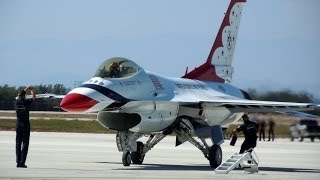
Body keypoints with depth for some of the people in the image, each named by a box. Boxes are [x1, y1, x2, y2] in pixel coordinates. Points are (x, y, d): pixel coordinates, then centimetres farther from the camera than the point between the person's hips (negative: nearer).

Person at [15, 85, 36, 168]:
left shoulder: (17, 102, -1)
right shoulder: (27, 102, -11)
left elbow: (20, 95, 20)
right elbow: (34, 97, 6)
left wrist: (27, 89, 30)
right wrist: (32, 90, 24)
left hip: (18, 125, 4)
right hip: (25, 125, -4)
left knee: (18, 143, 7)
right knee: (25, 144, -2)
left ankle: (18, 162, 4)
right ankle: (22, 162, -9)